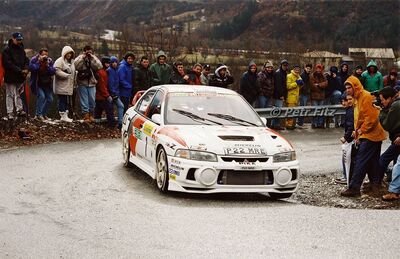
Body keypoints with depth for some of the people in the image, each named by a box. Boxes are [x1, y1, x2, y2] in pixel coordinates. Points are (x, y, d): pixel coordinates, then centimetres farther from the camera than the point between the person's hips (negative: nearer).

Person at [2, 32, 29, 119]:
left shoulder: (21, 49, 12)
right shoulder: (7, 50, -9)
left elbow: (26, 60, 14)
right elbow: (8, 64, -16)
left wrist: (26, 69, -7)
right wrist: (20, 71, -19)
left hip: (20, 77, 6)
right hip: (11, 77, -6)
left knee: (19, 94, 11)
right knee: (10, 95, -1)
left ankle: (19, 110, 19)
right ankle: (10, 113, 1)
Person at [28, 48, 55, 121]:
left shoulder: (50, 61, 0)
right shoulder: (34, 59, -10)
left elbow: (53, 72, -9)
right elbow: (31, 68, -28)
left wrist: (47, 65, -23)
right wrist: (39, 62, -26)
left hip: (47, 84, 5)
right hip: (37, 84, -5)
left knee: (50, 99, 4)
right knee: (41, 96, -23)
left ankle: (44, 114, 22)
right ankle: (38, 114, -15)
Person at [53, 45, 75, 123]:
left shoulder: (71, 62, 19)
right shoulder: (59, 61, -8)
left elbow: (73, 72, 26)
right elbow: (57, 71, -19)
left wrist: (73, 82, 11)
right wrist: (66, 75, -18)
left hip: (69, 86, 8)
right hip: (62, 86, -8)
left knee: (67, 101, 10)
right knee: (62, 100, -6)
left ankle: (65, 115, 15)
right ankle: (63, 115, -5)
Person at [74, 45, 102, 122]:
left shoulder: (94, 59, 8)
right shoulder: (80, 58, 2)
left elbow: (99, 66, -9)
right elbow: (76, 66, -16)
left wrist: (93, 57, -13)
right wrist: (83, 57, -15)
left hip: (92, 83, 2)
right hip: (82, 83, -2)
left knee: (92, 100, 6)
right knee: (84, 100, -1)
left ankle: (91, 115, 18)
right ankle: (86, 115, 2)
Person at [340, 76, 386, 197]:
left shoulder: (366, 96, -14)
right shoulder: (358, 99, 16)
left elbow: (372, 117, -21)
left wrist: (361, 130, -15)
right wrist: (357, 133, 11)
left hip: (370, 135, -10)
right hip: (370, 135, 10)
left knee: (361, 161, -12)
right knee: (372, 161, 13)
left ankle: (354, 188, -13)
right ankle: (375, 185, 19)